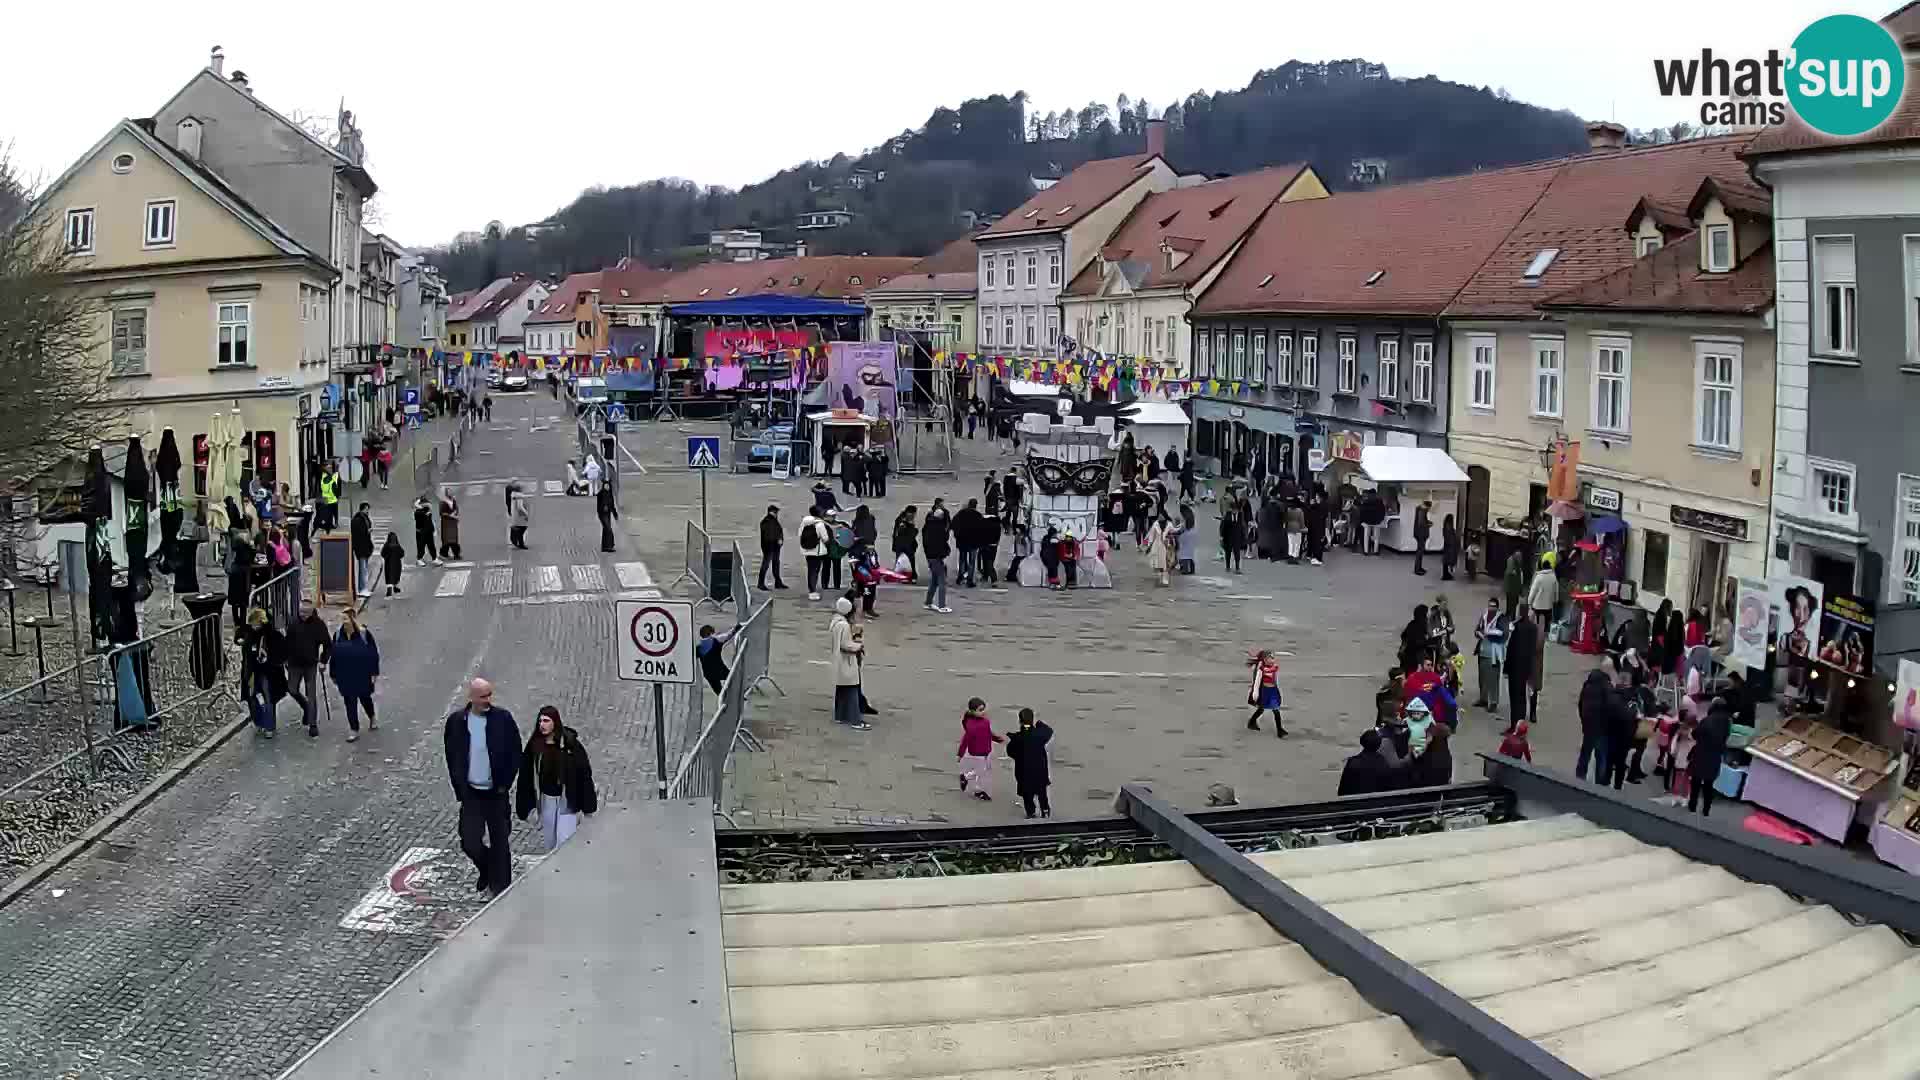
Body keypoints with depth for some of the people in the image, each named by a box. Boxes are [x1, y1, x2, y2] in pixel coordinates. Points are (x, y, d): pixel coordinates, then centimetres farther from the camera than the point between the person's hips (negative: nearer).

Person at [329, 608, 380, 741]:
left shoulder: (364, 634, -13)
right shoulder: (338, 635, -3)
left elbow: (373, 653, -9)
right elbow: (333, 655, 5)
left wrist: (374, 672, -9)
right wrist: (333, 674, 6)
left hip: (362, 675, -2)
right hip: (345, 676, 2)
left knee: (365, 697, 17)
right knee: (349, 702, 3)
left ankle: (372, 719, 44)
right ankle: (354, 730, 10)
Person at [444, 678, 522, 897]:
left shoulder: (503, 718, -8)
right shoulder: (456, 721, -5)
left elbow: (515, 753, -2)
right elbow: (451, 758, 2)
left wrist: (505, 784, -7)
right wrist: (461, 791, -2)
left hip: (496, 792, -1)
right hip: (471, 793, 1)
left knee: (499, 842, 7)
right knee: (470, 842, -2)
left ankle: (500, 887, 21)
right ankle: (486, 871, 28)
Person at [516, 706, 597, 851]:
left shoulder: (570, 743, -13)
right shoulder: (534, 745, -3)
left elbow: (584, 773, -9)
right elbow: (526, 775, 3)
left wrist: (587, 804, -9)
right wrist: (528, 804, 3)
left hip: (567, 801, -4)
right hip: (546, 800, 4)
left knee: (565, 843, -9)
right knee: (550, 843, 13)